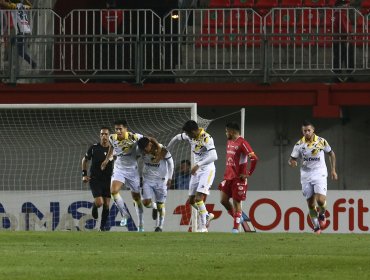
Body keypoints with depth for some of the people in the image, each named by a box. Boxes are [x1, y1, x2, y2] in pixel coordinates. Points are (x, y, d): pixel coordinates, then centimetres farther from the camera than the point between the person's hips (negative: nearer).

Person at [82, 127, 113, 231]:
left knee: (106, 205, 2)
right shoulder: (94, 148, -6)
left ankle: (103, 226, 18)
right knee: (99, 202, -17)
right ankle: (94, 207, 20)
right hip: (95, 180, -2)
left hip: (108, 180, 2)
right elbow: (85, 160, 9)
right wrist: (84, 174, 2)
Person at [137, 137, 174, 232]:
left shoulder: (162, 150, -20)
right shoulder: (142, 152, -13)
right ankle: (154, 207, 25)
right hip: (147, 180, 2)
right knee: (146, 202, -10)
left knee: (160, 205, 2)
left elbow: (170, 162, -5)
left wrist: (169, 178, -3)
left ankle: (160, 226, 15)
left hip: (160, 180, -2)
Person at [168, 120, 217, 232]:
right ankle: (207, 215, 31)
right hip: (197, 170, 8)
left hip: (207, 170, -8)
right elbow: (176, 137, 19)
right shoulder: (190, 136, -1)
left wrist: (198, 165, -35)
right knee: (191, 200, 9)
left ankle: (203, 227, -13)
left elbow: (214, 157, -32)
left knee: (198, 198, -19)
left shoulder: (206, 138, -23)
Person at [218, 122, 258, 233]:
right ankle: (238, 218, 22)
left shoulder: (242, 143, -14)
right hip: (228, 177, 8)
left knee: (236, 202, -3)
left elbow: (254, 158, -20)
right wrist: (227, 172, 17)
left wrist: (248, 174, -16)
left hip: (238, 178, -8)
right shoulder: (229, 143, 13)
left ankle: (236, 228, 3)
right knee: (223, 200, 3)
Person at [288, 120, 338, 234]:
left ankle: (322, 214, 15)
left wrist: (333, 170, 9)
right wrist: (292, 162, -24)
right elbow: (292, 159, 1)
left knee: (320, 200, -19)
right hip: (306, 176, 2)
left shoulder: (321, 141, -5)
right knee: (311, 204, 2)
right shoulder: (299, 144, -3)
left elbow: (331, 153, 10)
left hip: (320, 174, -2)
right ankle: (316, 226, 19)